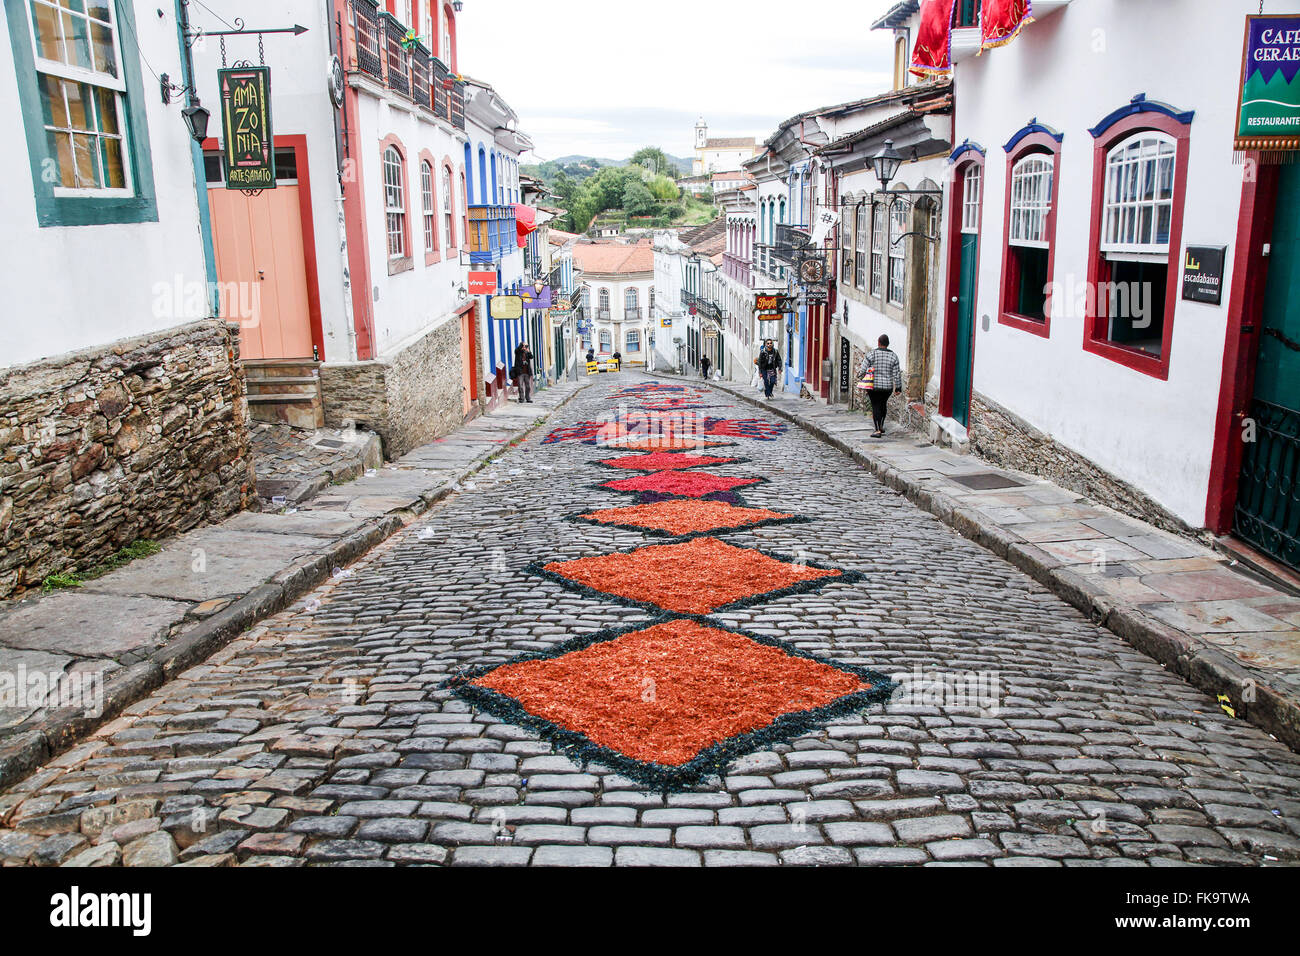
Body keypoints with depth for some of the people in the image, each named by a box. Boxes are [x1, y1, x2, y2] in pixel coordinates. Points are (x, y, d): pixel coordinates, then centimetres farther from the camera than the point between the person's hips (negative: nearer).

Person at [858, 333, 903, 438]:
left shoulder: (872, 353, -7)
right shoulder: (893, 356, 1)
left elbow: (863, 369, -6)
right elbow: (897, 374, 2)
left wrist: (859, 377, 12)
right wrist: (898, 387, 9)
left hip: (874, 385, -3)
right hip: (888, 386, 3)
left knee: (876, 406, 1)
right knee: (883, 404, 22)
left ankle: (878, 430, -5)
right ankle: (881, 426, 29)